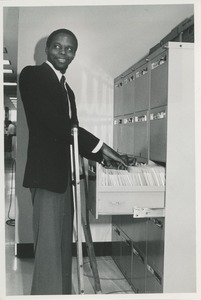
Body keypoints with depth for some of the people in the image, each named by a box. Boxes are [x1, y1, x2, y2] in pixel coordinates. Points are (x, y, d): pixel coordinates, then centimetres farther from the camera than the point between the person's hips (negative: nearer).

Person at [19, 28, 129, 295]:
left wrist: (101, 157, 7)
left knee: (63, 247, 11)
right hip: (47, 173, -8)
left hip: (64, 175, 8)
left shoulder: (66, 88, 22)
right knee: (49, 247, -6)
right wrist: (100, 146, -16)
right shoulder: (32, 75, -4)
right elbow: (53, 121, -16)